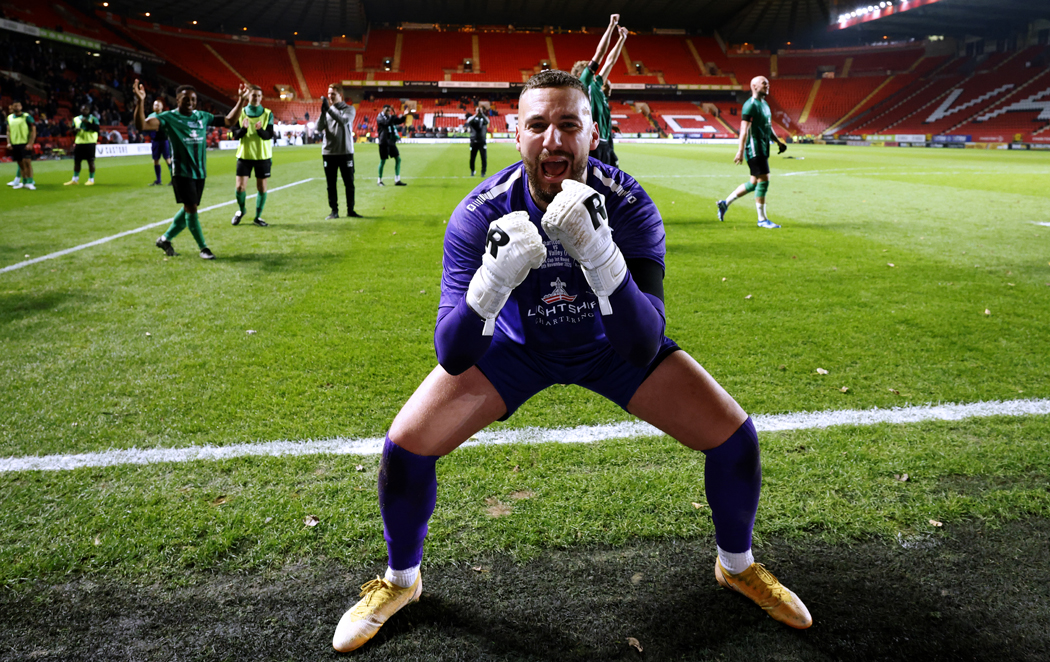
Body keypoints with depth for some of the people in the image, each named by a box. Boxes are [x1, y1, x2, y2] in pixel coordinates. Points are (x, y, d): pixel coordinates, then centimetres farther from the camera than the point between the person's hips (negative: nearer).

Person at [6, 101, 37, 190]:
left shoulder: (27, 117, -4)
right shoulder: (9, 118, 12)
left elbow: (33, 131, -6)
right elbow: (8, 131, 18)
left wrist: (30, 143, -15)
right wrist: (9, 143, 6)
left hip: (25, 144, -5)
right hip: (14, 144, 5)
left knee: (27, 162, -13)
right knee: (20, 163, 9)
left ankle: (30, 182, -11)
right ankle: (24, 182, 17)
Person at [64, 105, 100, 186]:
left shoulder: (93, 119, 0)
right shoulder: (76, 119, 14)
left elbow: (96, 129, -14)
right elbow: (73, 131, 16)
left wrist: (87, 122, -21)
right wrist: (75, 130, -6)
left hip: (90, 143, -5)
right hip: (79, 143, 5)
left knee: (91, 161, -2)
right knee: (76, 161, 8)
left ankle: (91, 179, 8)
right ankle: (75, 180, 17)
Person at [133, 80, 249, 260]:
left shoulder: (202, 116, 7)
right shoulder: (168, 117, -8)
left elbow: (229, 121, 14)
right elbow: (142, 125, -20)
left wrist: (241, 100, 5)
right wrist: (140, 102, -34)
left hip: (200, 172, 6)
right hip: (182, 172, -5)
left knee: (188, 210, 11)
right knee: (191, 209, -8)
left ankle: (165, 239, 29)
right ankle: (203, 248, 5)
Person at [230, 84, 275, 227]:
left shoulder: (268, 114, 1)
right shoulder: (241, 113, 2)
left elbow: (269, 135, -9)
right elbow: (235, 135, -3)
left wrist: (260, 130, -29)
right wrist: (243, 128, -23)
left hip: (263, 156, 0)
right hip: (244, 155, 0)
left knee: (262, 187, 1)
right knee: (240, 186, -5)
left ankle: (258, 217, 16)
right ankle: (241, 210, 24)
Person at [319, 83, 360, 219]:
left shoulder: (349, 109, 1)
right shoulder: (327, 110, 8)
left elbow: (343, 120, -20)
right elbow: (319, 128, -4)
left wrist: (329, 108, -24)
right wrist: (323, 112, -17)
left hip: (346, 152, -2)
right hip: (328, 152, 2)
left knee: (349, 183, 4)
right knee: (331, 184, 5)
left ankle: (350, 210, 15)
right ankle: (334, 211, 13)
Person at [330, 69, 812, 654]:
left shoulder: (628, 205, -29)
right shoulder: (481, 215, -29)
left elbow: (644, 349, -38)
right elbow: (453, 359, -34)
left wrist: (600, 255, -53)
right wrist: (494, 281, -53)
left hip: (609, 343, 1)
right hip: (518, 345, 0)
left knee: (734, 435, -8)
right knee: (406, 444, -12)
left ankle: (738, 565, 25)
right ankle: (400, 581, 20)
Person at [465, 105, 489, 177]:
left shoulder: (484, 118, 5)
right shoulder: (472, 118, 4)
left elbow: (487, 121, -19)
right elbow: (468, 122, -19)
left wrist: (482, 114, -29)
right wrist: (476, 115, -29)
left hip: (482, 141, 0)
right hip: (473, 141, 0)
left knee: (484, 158, -3)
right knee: (472, 158, 6)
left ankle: (483, 172, 6)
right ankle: (472, 171, 24)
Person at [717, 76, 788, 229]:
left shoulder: (765, 105, 19)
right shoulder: (750, 105, -11)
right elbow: (744, 129, -18)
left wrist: (778, 142, 16)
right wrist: (741, 151, -23)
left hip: (763, 149, 10)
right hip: (755, 149, -10)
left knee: (754, 183, 13)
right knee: (763, 180, -9)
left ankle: (725, 203, 24)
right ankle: (762, 219, -2)